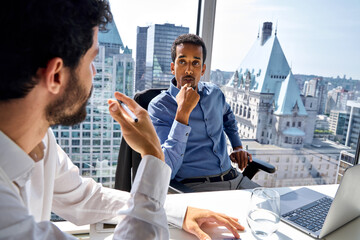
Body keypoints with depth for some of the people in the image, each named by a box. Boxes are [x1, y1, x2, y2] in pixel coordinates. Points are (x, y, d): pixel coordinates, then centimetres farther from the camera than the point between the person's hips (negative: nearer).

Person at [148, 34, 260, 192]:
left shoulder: (214, 93, 9)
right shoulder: (159, 106, -9)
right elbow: (166, 171, -19)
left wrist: (238, 147, 21)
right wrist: (183, 112, -23)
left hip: (234, 178, 7)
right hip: (195, 186, -6)